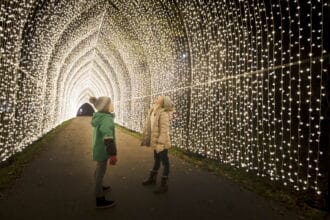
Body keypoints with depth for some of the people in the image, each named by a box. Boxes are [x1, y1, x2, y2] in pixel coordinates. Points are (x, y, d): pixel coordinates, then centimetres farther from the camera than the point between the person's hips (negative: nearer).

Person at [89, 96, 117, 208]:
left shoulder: (100, 116, 3)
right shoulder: (106, 119, -26)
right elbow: (108, 137, -34)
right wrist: (113, 154, -34)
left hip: (99, 148, 10)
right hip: (103, 150, -10)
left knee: (99, 169, 26)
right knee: (101, 172, 1)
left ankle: (99, 187, 48)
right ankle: (100, 200, 14)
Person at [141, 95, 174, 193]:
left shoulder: (163, 113, -20)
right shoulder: (153, 111, 6)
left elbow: (164, 130, -23)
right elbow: (149, 126, 12)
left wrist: (160, 143, -24)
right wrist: (146, 139, 15)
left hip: (162, 142, -8)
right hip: (156, 141, 9)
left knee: (164, 162, 5)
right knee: (156, 160, 23)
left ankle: (164, 184, 17)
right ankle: (152, 178, 41)